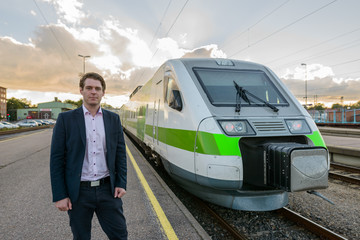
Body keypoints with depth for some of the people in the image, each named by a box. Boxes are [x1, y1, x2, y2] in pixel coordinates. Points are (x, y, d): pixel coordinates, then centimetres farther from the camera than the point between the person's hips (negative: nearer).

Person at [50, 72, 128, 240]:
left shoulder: (113, 119, 4)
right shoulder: (66, 119, -3)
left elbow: (120, 153, 6)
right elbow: (56, 159, -4)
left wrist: (121, 183, 0)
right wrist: (59, 195, -6)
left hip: (107, 189, 2)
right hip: (78, 193, -1)